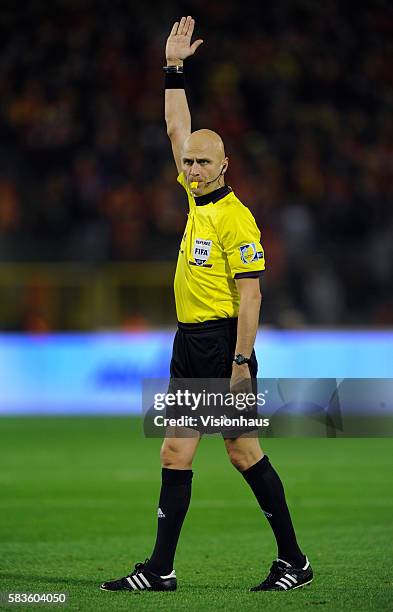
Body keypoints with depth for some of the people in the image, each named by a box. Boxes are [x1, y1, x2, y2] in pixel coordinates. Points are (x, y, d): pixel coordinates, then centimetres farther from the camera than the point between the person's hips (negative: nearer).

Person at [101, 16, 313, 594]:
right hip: (189, 345, 8)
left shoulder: (236, 220, -13)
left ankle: (294, 559, 6)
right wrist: (173, 67, 17)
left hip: (223, 344, -8)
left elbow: (249, 295, -16)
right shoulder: (197, 198, 11)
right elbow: (177, 130, 21)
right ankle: (161, 568, 6)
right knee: (175, 453, 5)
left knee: (243, 450, -4)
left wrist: (241, 362, -20)